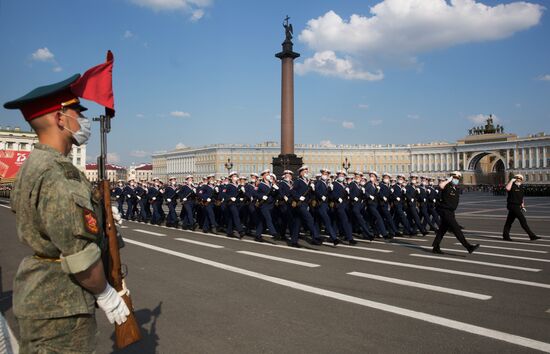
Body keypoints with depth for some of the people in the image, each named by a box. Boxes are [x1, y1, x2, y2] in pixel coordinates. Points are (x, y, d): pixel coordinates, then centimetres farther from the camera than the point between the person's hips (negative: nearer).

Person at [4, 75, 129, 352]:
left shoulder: (33, 165, 8)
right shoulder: (56, 172, -25)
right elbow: (79, 253, -27)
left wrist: (96, 214, 14)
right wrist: (105, 293, -14)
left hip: (40, 293, 10)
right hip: (59, 304, -10)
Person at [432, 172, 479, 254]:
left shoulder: (456, 189, 13)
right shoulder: (447, 186, -13)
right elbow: (441, 185, -35)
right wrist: (449, 180, -24)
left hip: (450, 212, 9)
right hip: (445, 211, -9)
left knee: (443, 229, 13)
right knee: (456, 228, -11)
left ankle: (435, 247, 20)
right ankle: (468, 247, -12)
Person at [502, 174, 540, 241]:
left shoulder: (520, 188, 15)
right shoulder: (512, 186, -11)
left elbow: (521, 198, 25)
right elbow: (507, 188, -37)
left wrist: (523, 206, 18)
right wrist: (512, 180, -26)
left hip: (518, 206, 9)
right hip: (513, 205, -9)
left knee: (509, 221, 11)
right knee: (523, 220, -9)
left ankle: (505, 236, 16)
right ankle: (532, 235, -7)